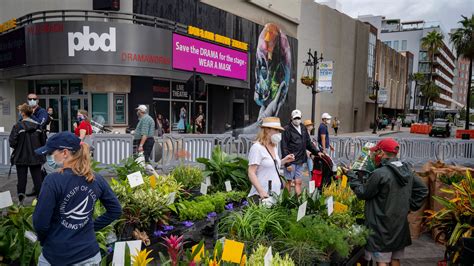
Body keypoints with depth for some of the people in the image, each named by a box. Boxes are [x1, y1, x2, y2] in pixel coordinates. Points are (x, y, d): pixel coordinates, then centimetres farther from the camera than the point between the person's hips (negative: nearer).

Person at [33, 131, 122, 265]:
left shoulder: (53, 181, -19)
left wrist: (43, 240, 3)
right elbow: (116, 211, 3)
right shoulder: (97, 179, -5)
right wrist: (93, 226, 9)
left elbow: (40, 223, -15)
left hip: (56, 255, -2)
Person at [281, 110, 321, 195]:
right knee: (289, 182, 3)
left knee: (298, 182, 9)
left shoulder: (303, 129, 12)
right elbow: (284, 147, -13)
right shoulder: (287, 129, -9)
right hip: (291, 161, -6)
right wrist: (287, 163, -17)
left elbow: (309, 143, 20)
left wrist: (317, 152, 6)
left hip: (300, 161, 6)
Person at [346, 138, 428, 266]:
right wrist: (410, 206, 11)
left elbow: (362, 193, -12)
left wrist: (351, 176, -1)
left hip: (382, 228, -7)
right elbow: (422, 190, 11)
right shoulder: (408, 170, 3)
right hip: (400, 226, 7)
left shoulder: (380, 174, -21)